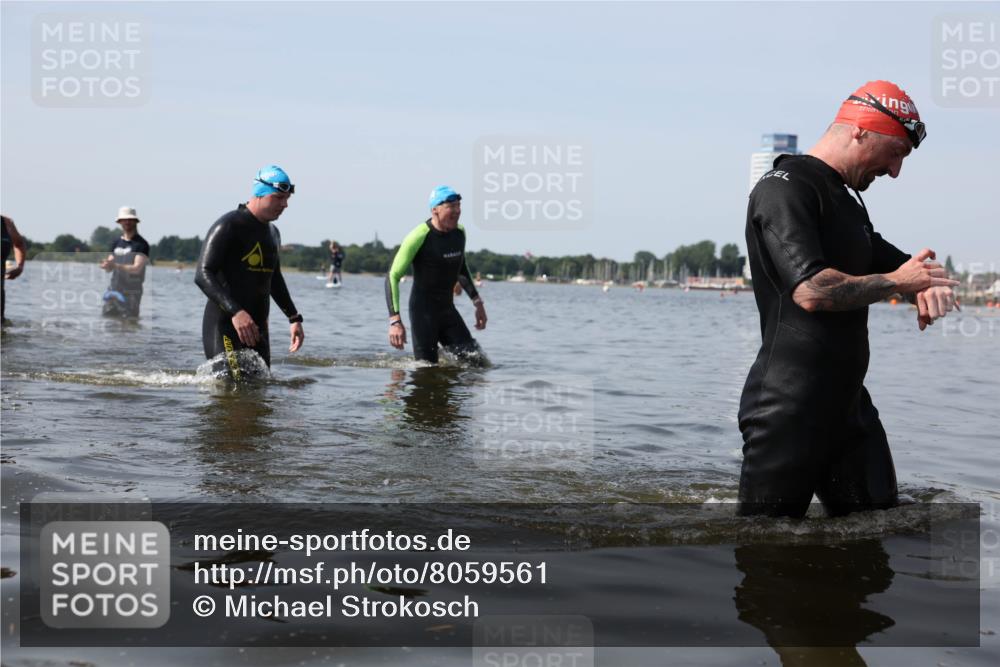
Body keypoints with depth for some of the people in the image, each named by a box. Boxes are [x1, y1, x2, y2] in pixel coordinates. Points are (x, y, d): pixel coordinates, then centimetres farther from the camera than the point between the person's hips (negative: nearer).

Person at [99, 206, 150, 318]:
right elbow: (109, 269, 13)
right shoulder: (116, 243, 14)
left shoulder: (141, 244, -5)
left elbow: (137, 268, -15)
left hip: (131, 292, -6)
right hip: (113, 289, 6)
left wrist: (115, 265, -27)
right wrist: (106, 265, -13)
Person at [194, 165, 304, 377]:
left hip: (257, 327, 8)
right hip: (224, 326, -8)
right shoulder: (229, 226, -11)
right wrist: (235, 312, -32)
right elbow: (202, 275, -20)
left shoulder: (272, 233, 16)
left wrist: (294, 318, 23)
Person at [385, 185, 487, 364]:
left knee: (476, 360, -3)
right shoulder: (419, 237, -18)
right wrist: (395, 320, -24)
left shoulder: (460, 232, 3)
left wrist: (477, 302, 19)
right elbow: (393, 277, -16)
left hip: (448, 309, 6)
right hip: (423, 311, -6)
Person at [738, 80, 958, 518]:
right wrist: (895, 282, -8)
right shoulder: (785, 189, -11)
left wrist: (927, 285, 5)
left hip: (848, 403, 10)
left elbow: (896, 263, 31)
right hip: (788, 411, -10)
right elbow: (811, 291, -24)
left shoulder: (848, 201, 21)